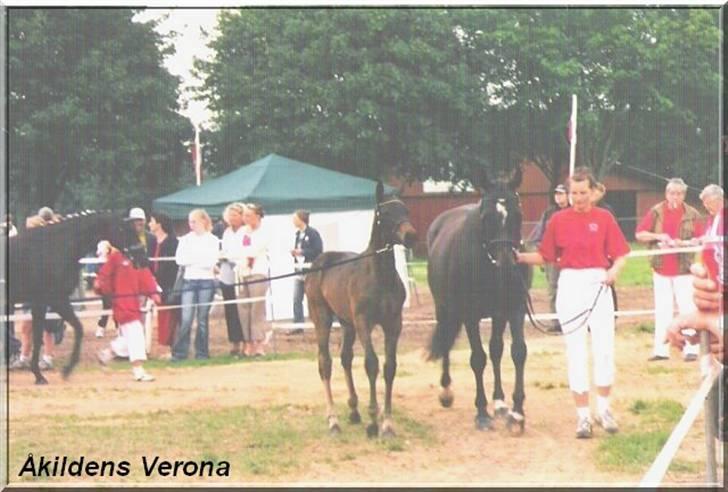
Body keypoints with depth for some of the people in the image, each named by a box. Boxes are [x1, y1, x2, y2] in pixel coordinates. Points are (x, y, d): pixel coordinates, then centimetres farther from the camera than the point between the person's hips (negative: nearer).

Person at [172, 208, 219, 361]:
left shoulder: (213, 240, 3)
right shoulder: (185, 239, 9)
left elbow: (211, 261, -7)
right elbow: (179, 260, -1)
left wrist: (190, 260, -4)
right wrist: (201, 262, -9)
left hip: (206, 281, -1)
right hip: (189, 280, 1)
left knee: (203, 318, 2)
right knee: (186, 318, -7)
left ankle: (202, 352, 9)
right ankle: (179, 352, -5)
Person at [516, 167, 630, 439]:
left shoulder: (604, 218, 0)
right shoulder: (559, 220, 3)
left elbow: (620, 255, -1)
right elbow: (545, 256, 6)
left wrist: (614, 271, -20)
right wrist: (520, 257, -9)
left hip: (599, 285, 0)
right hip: (570, 285, 0)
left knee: (605, 349, 1)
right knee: (575, 351, 2)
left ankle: (604, 409, 17)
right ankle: (583, 416, 7)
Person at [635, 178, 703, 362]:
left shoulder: (692, 214, 0)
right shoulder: (656, 212, 2)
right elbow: (639, 234, 0)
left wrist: (684, 243, -19)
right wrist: (658, 236, -16)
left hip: (684, 269, -2)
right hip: (661, 269, 2)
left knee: (687, 308, -6)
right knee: (662, 310, 7)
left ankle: (691, 349, -3)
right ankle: (661, 349, 11)